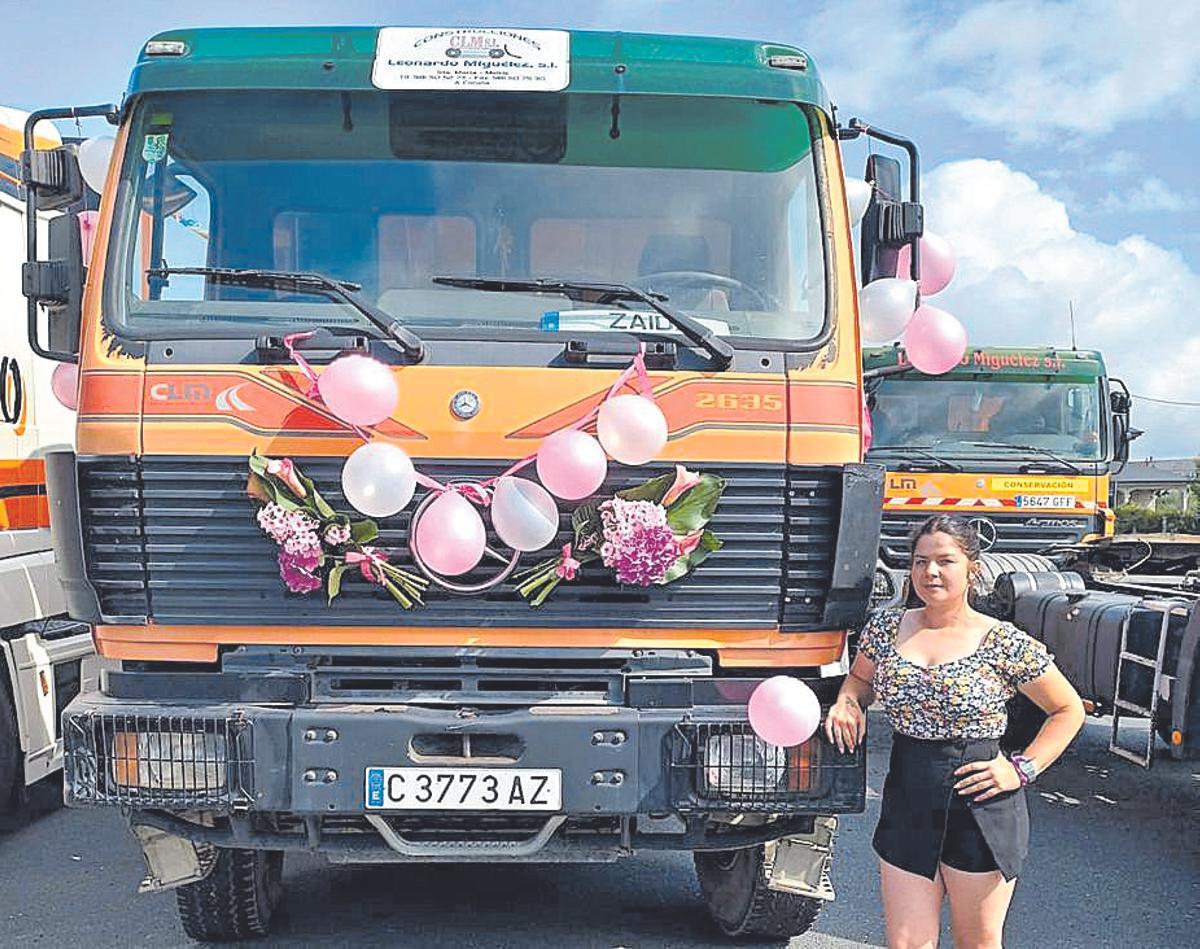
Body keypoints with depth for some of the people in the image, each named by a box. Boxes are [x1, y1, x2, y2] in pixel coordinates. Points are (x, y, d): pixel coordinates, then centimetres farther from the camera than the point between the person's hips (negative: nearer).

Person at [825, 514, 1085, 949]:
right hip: (907, 807, 3)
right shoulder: (886, 627, 4)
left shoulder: (1004, 643, -8)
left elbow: (1069, 710, 3)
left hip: (980, 811, -3)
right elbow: (859, 679, 23)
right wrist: (846, 703, 0)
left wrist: (1022, 769, -7)